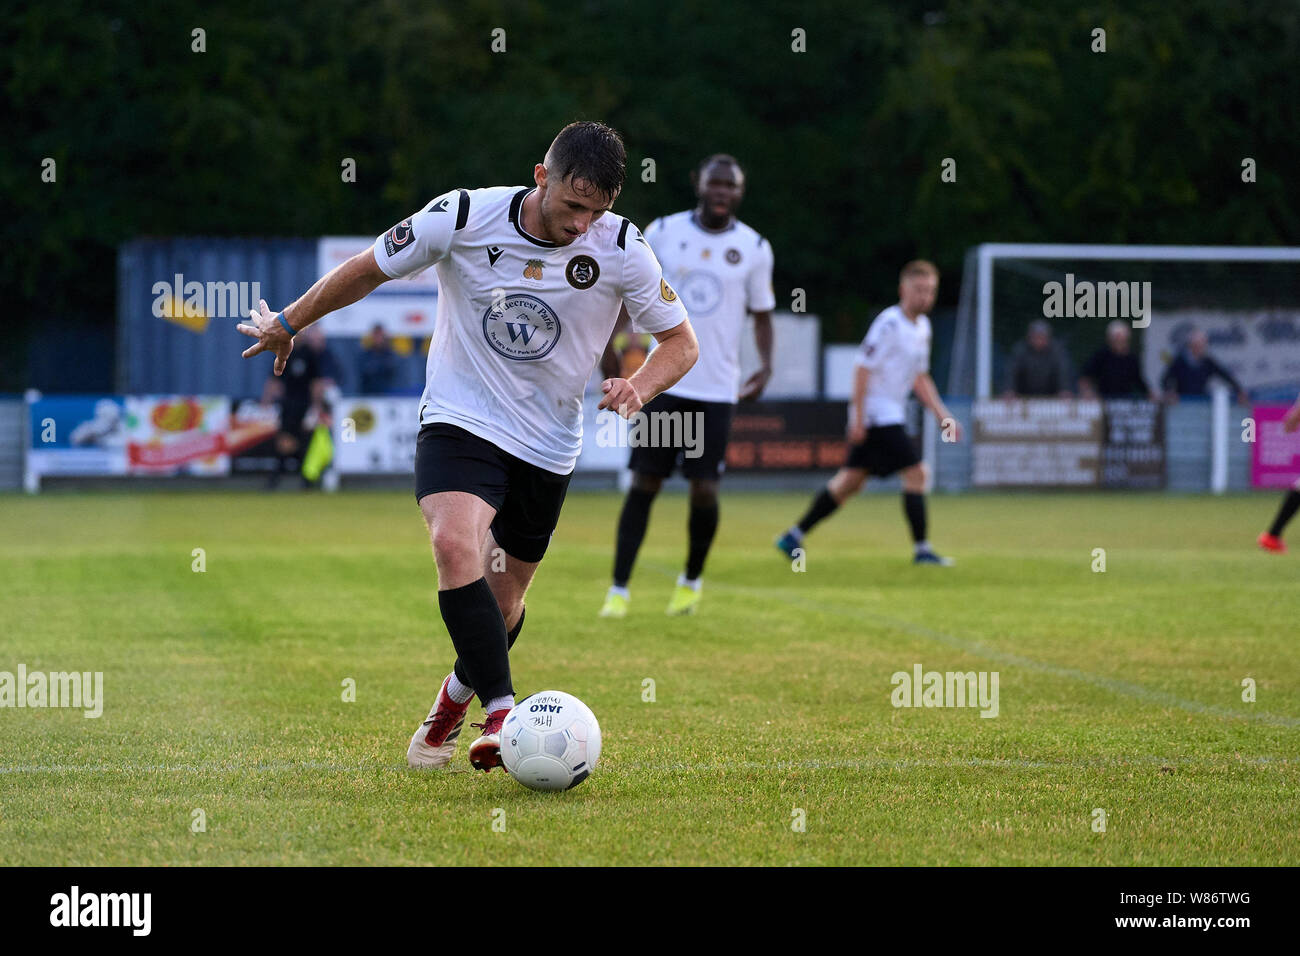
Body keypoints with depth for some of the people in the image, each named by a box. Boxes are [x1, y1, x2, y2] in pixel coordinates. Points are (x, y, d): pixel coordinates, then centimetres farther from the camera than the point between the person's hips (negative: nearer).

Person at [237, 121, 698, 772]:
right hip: (458, 420, -2)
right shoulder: (462, 217, -15)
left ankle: (455, 700, 41)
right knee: (456, 547, -30)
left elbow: (680, 342, 0)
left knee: (501, 605, 10)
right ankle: (501, 715, -34)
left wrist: (640, 386, -21)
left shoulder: (622, 249, -11)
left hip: (547, 446, 2)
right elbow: (369, 269, 2)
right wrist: (288, 323, 13)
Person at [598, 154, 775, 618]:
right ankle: (619, 589, 2)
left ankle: (692, 580, 22)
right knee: (644, 484, -3)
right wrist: (608, 345, 1)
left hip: (718, 388, 0)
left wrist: (766, 366, -5)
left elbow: (762, 314, 11)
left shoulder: (754, 248, 2)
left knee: (705, 489, -2)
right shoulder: (663, 233, 1)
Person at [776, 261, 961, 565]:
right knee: (917, 472, -12)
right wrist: (858, 418, -19)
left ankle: (794, 537, 17)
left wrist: (942, 415, 17)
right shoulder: (889, 323, -15)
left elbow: (920, 378, 23)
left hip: (892, 413, 9)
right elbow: (863, 368, -17)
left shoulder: (923, 327, 13)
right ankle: (921, 549, -8)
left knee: (851, 480, 11)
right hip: (876, 412, -9)